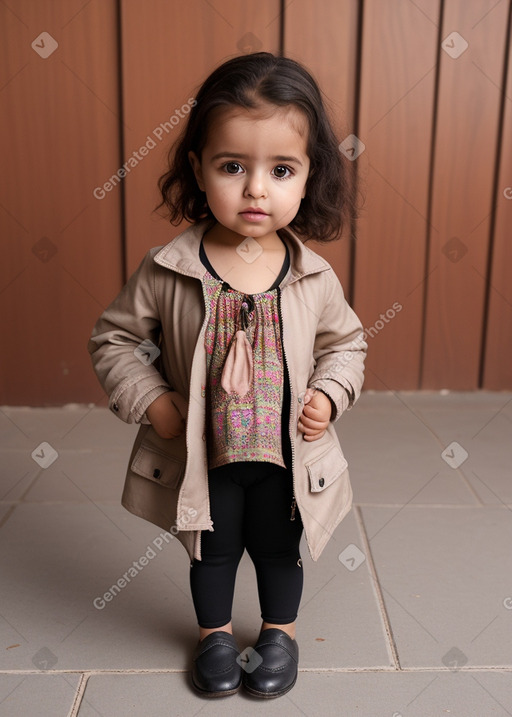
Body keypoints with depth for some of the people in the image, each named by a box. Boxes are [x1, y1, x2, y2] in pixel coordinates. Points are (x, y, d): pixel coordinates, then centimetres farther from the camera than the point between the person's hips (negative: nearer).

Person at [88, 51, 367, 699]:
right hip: (203, 455, 0)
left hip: (288, 456, 1)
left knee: (279, 549, 23)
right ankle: (215, 633, 51)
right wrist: (149, 402, -15)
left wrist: (330, 394, -13)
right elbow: (114, 338, -5)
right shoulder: (167, 270, -17)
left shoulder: (315, 277, -13)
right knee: (212, 551, 23)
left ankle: (280, 631, 52)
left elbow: (345, 342, 3)